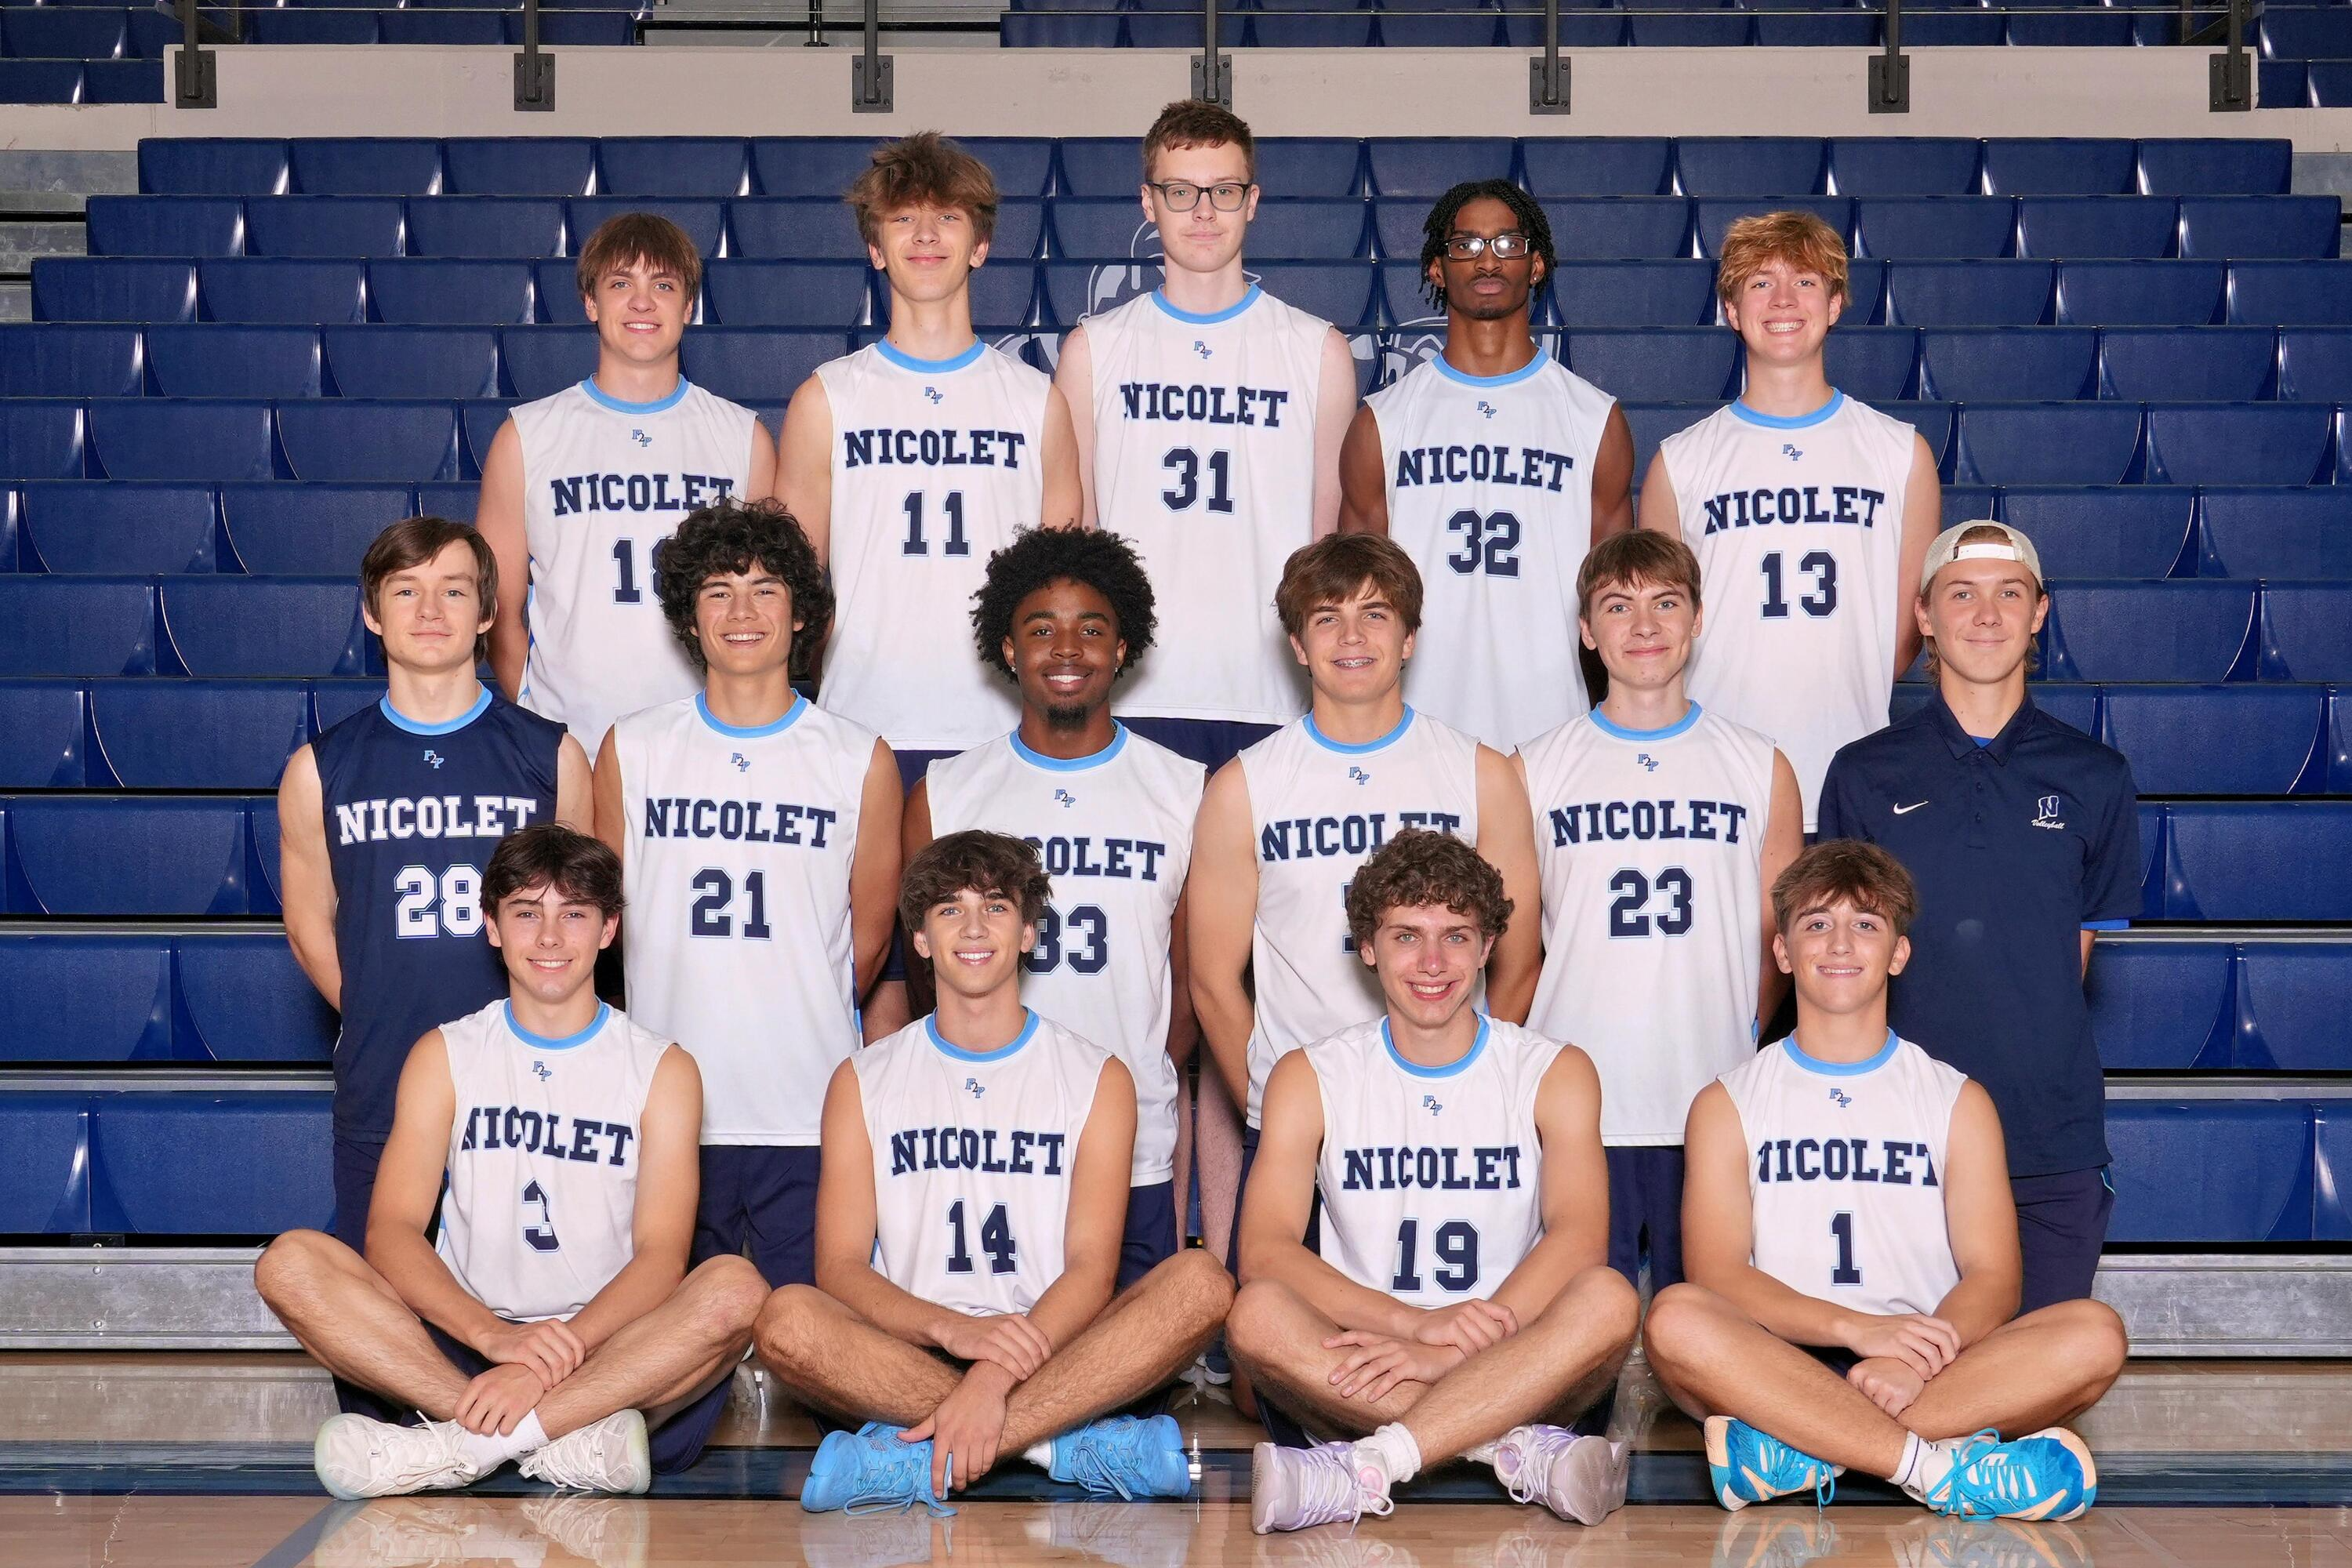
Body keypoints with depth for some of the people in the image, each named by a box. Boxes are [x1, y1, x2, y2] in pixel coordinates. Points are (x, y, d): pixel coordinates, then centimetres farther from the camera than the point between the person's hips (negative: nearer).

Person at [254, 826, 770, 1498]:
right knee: (291, 1263, -21)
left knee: (734, 1288, -30)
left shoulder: (662, 1069, 7)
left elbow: (661, 1254, -6)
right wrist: (493, 1334, -21)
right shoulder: (444, 1056, 11)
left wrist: (558, 1352, -25)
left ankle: (460, 1443, -35)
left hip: (611, 1349, -1)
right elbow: (391, 1231, -2)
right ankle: (568, 1439, -33)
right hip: (464, 1349, 1)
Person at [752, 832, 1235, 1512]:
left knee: (1200, 1283, -27)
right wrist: (953, 1330, -22)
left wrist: (995, 1376, -24)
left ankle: (919, 1460, -33)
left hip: (1050, 1349, 0)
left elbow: (1092, 1267, -4)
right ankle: (1070, 1444, -28)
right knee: (788, 1317, -30)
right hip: (908, 1355, 0)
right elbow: (840, 1267, -1)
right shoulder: (863, 1081, 10)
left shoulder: (1097, 1078, 8)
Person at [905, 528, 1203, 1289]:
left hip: (1137, 1156, 0)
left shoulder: (1186, 793, 5)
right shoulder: (942, 795, 6)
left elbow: (1195, 979, 10)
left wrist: (1144, 1094, 3)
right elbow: (926, 973, 11)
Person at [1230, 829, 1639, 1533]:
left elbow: (1579, 1238, -10)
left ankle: (1365, 1470, -36)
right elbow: (1264, 1251, -9)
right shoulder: (1308, 1078, 7)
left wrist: (1448, 1351, -26)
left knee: (1608, 1299, -30)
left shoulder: (1555, 1072, 7)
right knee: (1259, 1312, -30)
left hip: (1516, 1375, 0)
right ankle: (1523, 1450, -31)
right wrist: (1420, 1323, -24)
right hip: (1355, 1376, 0)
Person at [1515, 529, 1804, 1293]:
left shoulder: (1762, 769, 9)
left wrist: (1742, 1064, 4)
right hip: (1576, 1115, 0)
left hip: (1715, 1115, 1)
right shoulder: (1533, 771, 7)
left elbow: (1778, 942, 13)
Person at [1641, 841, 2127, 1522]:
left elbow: (1992, 1280, 3)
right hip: (1777, 1369, -2)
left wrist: (1913, 1361, -19)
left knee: (2094, 1333, -25)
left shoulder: (1958, 1102, 15)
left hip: (1935, 1373, 2)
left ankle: (1799, 1452, -33)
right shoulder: (1727, 1105, 11)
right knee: (1675, 1318, -33)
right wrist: (1859, 1329, -21)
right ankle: (1942, 1469, -36)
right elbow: (1715, 1275, -3)